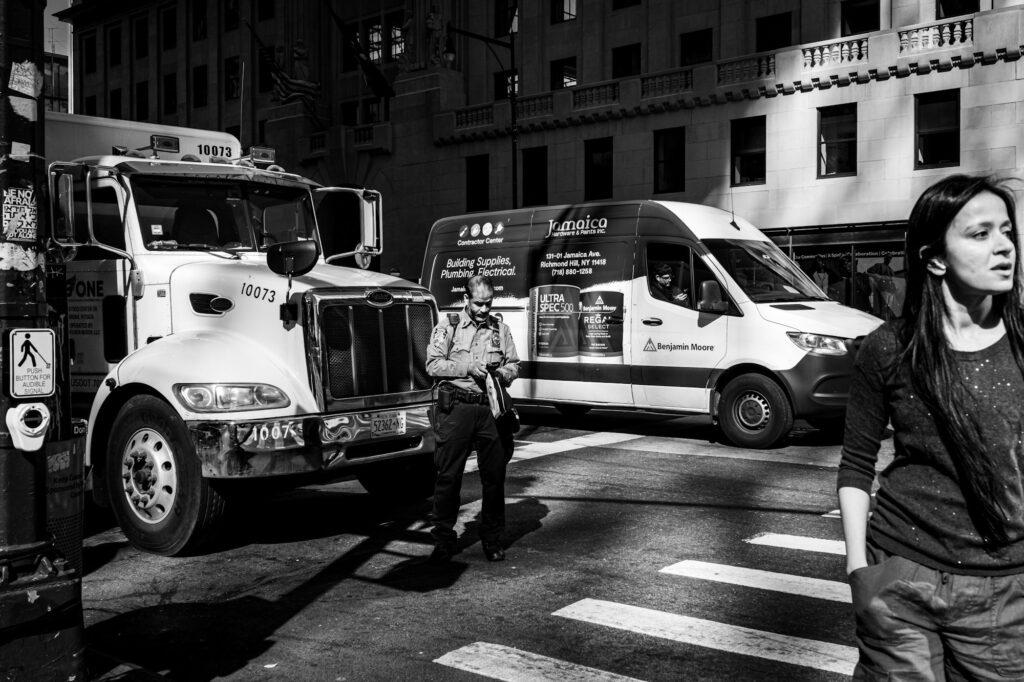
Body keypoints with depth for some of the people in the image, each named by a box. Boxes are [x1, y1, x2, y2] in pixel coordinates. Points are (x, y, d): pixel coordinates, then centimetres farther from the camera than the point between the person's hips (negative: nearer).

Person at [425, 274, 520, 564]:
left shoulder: (500, 328, 12)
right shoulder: (448, 325, 4)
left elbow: (514, 364, 16)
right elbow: (433, 364, -2)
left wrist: (502, 373, -6)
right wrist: (467, 367, -13)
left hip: (491, 408, 2)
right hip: (456, 408, -2)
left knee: (495, 475, 6)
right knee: (448, 475, 0)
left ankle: (492, 539, 20)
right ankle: (444, 540, 10)